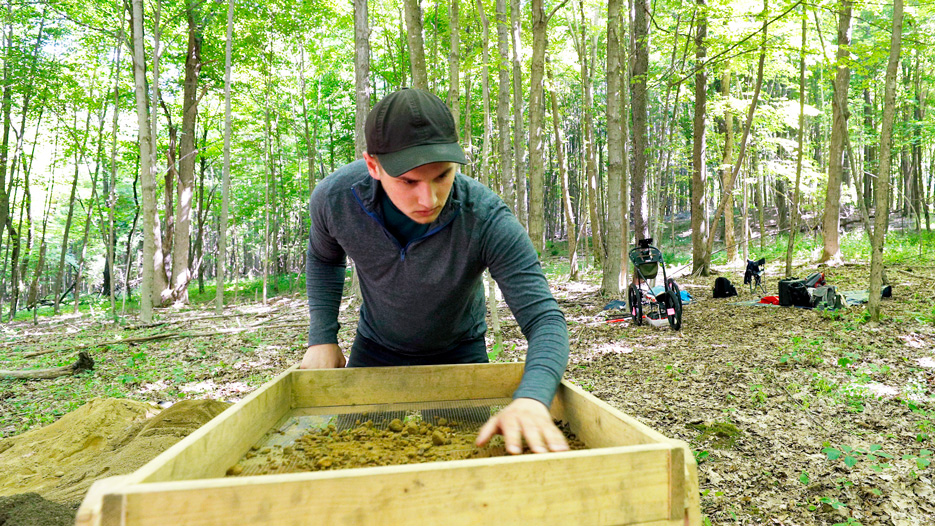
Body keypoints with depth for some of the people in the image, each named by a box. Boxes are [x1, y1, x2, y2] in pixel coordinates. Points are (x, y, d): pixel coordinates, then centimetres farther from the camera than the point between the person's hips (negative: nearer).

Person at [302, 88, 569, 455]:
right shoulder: (335, 198, -26)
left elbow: (544, 317, -37)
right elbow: (324, 258, -1)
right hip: (374, 351, 2)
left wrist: (531, 398, -56)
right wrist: (322, 337, -10)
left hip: (460, 354, -1)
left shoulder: (488, 220, -35)